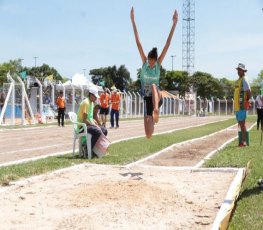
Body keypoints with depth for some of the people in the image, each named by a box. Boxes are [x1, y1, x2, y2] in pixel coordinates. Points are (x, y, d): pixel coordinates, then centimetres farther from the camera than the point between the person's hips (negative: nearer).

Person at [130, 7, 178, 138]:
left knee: (154, 86, -38)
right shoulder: (144, 63, -6)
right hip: (147, 99, 1)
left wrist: (174, 23, -19)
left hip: (157, 97, -1)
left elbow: (167, 44, -13)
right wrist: (133, 21, -16)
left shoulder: (158, 64, -7)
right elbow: (138, 42, -11)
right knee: (148, 135, -4)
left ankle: (156, 110, -59)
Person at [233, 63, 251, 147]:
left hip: (242, 106, -9)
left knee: (242, 123, -10)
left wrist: (247, 100, -5)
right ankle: (242, 141, 16)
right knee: (240, 123, 11)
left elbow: (249, 92, -19)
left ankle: (244, 141, -10)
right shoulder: (238, 81, 19)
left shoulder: (244, 80, -9)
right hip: (237, 106, 9)